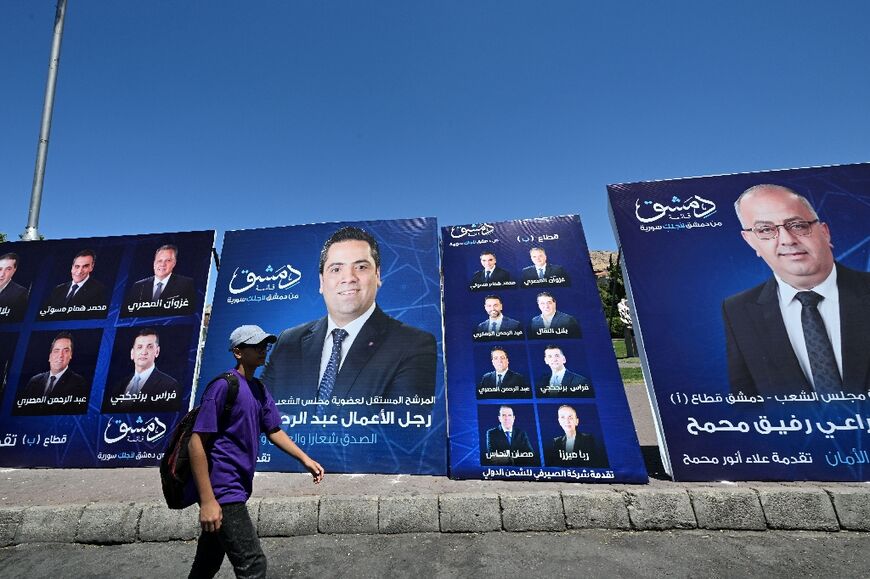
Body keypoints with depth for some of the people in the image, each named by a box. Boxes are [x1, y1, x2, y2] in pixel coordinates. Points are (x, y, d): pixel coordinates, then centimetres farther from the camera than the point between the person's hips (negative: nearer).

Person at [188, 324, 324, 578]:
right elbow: (196, 443, -19)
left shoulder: (259, 390, 6)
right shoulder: (224, 386, -18)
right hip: (222, 491, -8)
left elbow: (274, 431, 10)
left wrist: (305, 459, 4)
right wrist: (207, 501, -20)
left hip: (236, 489, 8)